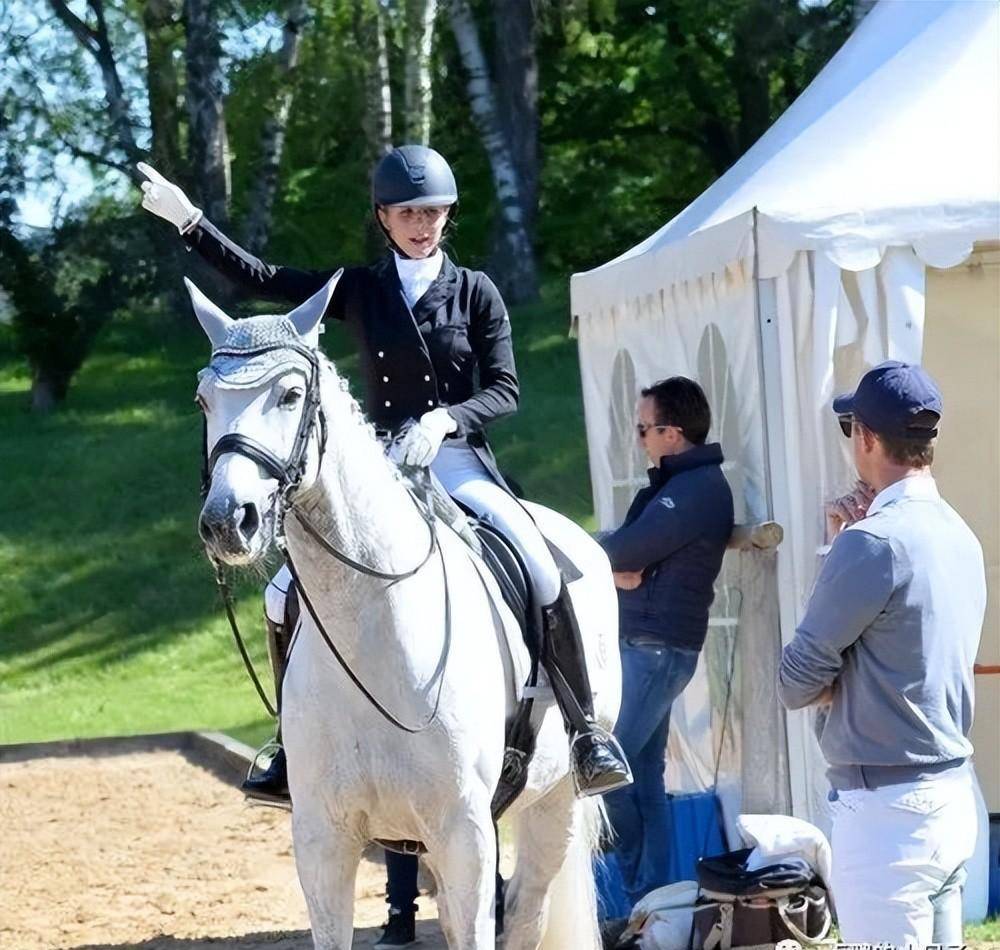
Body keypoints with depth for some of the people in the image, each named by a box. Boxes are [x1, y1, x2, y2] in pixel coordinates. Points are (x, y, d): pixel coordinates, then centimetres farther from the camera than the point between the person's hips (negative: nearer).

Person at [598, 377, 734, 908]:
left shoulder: (697, 490, -17)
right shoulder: (677, 482, 15)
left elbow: (625, 550, -20)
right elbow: (629, 550, 10)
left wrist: (606, 555, 0)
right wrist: (619, 565, -11)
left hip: (658, 649, -10)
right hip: (646, 645, 10)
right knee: (644, 774, 10)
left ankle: (636, 887, 5)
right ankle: (650, 896, 14)